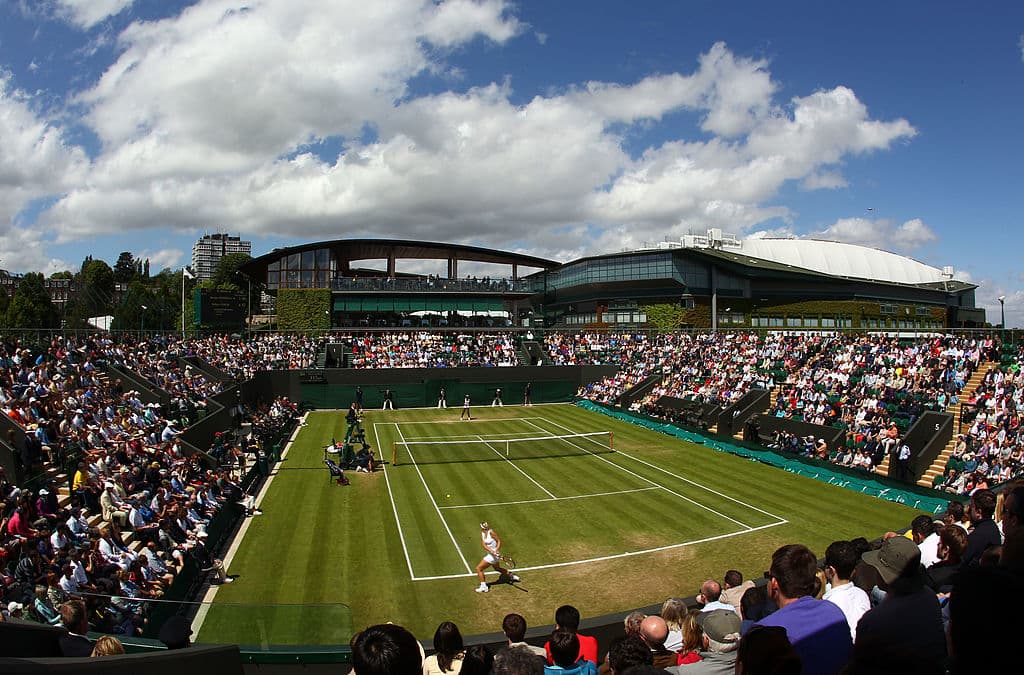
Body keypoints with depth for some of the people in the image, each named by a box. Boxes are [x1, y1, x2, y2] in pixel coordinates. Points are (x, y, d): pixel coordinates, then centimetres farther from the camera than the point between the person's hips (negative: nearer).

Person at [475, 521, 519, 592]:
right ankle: (512, 576, 45)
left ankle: (483, 587, 1)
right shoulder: (482, 534, 0)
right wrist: (491, 551, -27)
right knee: (497, 568, 30)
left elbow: (499, 541, -13)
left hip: (494, 555, -9)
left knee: (478, 568, -6)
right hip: (490, 554, 9)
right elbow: (484, 545, -10)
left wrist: (496, 550, -27)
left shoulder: (491, 532, -20)